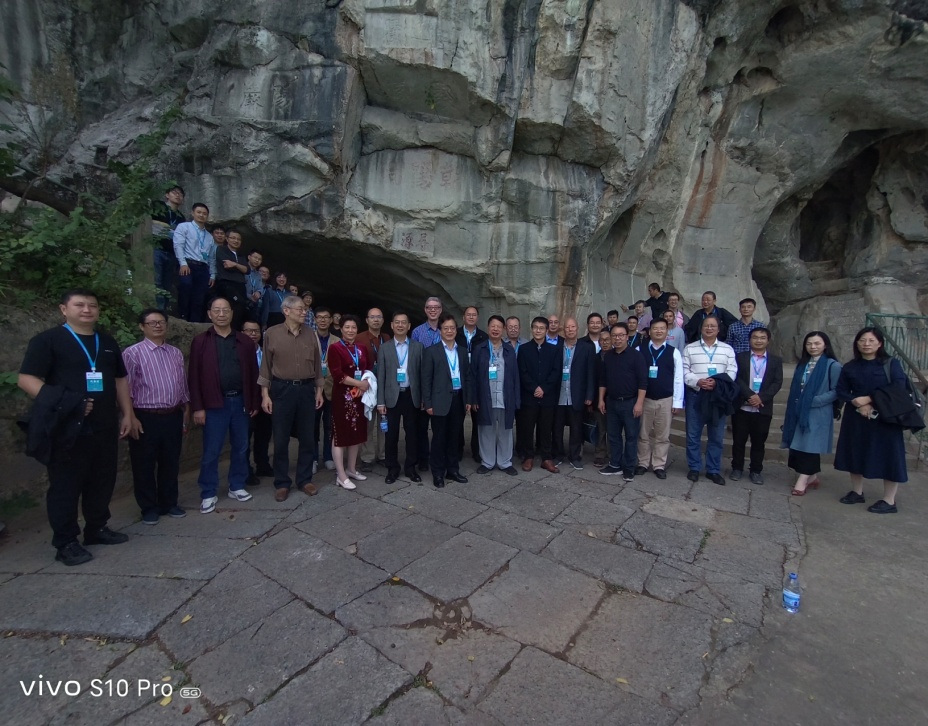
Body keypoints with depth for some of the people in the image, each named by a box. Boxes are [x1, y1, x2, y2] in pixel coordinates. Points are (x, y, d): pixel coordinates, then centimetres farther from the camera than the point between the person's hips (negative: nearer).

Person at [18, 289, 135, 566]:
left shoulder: (107, 342, 14)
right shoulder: (48, 340, -3)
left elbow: (120, 379, 18)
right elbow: (26, 379, -10)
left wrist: (128, 415, 12)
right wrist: (64, 404, -22)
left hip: (105, 427, 6)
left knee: (102, 481, 12)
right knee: (65, 485, 3)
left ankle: (97, 528, 27)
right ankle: (65, 542, 13)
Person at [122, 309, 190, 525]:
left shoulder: (176, 353, 9)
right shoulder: (132, 353, -7)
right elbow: (126, 389, -8)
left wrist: (186, 412, 13)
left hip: (173, 417, 5)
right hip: (146, 418, -4)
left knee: (170, 463, 14)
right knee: (144, 465, 7)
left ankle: (169, 504, 28)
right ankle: (149, 508, 23)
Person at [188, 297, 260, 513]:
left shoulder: (245, 341, 7)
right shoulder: (200, 342, 1)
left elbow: (253, 373, 7)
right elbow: (194, 376, -2)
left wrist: (255, 402, 4)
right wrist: (197, 407, -8)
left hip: (241, 401, 3)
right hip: (214, 404, -2)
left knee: (240, 448, 11)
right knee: (211, 452, 4)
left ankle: (237, 487, 25)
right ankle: (208, 494, 16)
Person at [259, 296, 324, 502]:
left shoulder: (310, 334, 6)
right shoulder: (272, 333, -2)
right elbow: (266, 365, 0)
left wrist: (319, 390, 7)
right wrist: (265, 394, -5)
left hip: (306, 389, 3)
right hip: (282, 389, -2)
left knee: (307, 438, 8)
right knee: (281, 440, 5)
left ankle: (305, 479, 22)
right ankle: (282, 483, 18)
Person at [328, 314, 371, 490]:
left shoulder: (362, 348, 12)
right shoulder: (335, 348, -6)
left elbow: (369, 367, 14)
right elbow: (337, 374, -15)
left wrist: (367, 381, -6)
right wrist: (358, 383, -15)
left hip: (360, 396, 6)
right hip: (342, 396, -6)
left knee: (357, 432, 12)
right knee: (340, 434, -1)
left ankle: (351, 469, 26)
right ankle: (341, 475, 5)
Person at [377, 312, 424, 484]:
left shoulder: (418, 346, 5)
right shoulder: (384, 348, 4)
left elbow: (421, 373, 4)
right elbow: (381, 376, 1)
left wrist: (424, 398, 0)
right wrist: (380, 401, -3)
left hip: (412, 396, 1)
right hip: (392, 396, 0)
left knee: (412, 433, 8)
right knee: (391, 434, 6)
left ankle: (411, 467, 21)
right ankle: (392, 469, 20)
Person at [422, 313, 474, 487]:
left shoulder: (463, 351, 11)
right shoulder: (431, 351, -3)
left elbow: (468, 376, 12)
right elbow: (426, 379, -6)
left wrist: (469, 399, 7)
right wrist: (428, 403, -10)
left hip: (459, 399, 4)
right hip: (441, 401, -4)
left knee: (454, 437, 13)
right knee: (439, 438, 5)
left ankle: (452, 470, 26)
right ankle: (438, 473, 18)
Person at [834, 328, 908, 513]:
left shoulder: (892, 364, -2)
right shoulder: (850, 367, 5)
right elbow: (841, 391, 4)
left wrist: (869, 399, -16)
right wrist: (858, 403, -13)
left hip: (884, 419, -3)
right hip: (856, 418, 3)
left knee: (887, 456, 0)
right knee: (856, 453, 9)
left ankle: (889, 501, 10)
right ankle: (857, 492, 22)